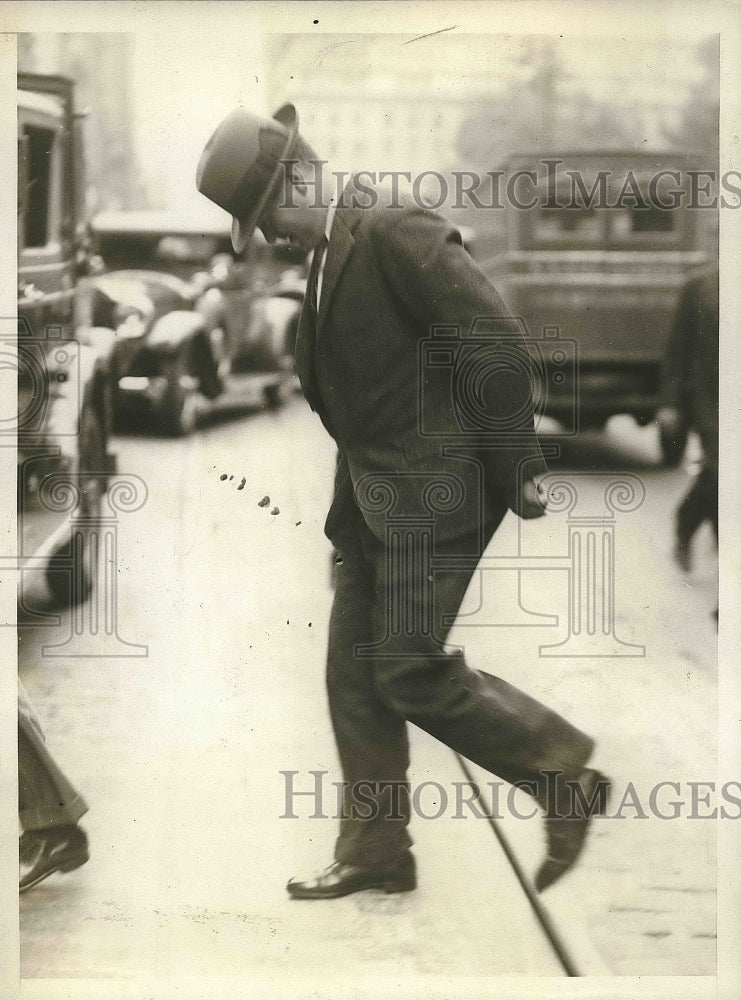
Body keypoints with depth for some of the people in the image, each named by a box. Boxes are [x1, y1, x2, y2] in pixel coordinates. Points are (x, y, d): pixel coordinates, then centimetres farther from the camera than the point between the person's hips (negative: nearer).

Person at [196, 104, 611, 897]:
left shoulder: (398, 231, -17)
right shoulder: (331, 250, 12)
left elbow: (497, 342, -19)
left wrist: (515, 468, -15)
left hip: (435, 488, -10)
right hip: (372, 492, 10)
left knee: (410, 668, -10)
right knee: (355, 668, 9)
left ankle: (567, 778, 6)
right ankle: (374, 852, 17)